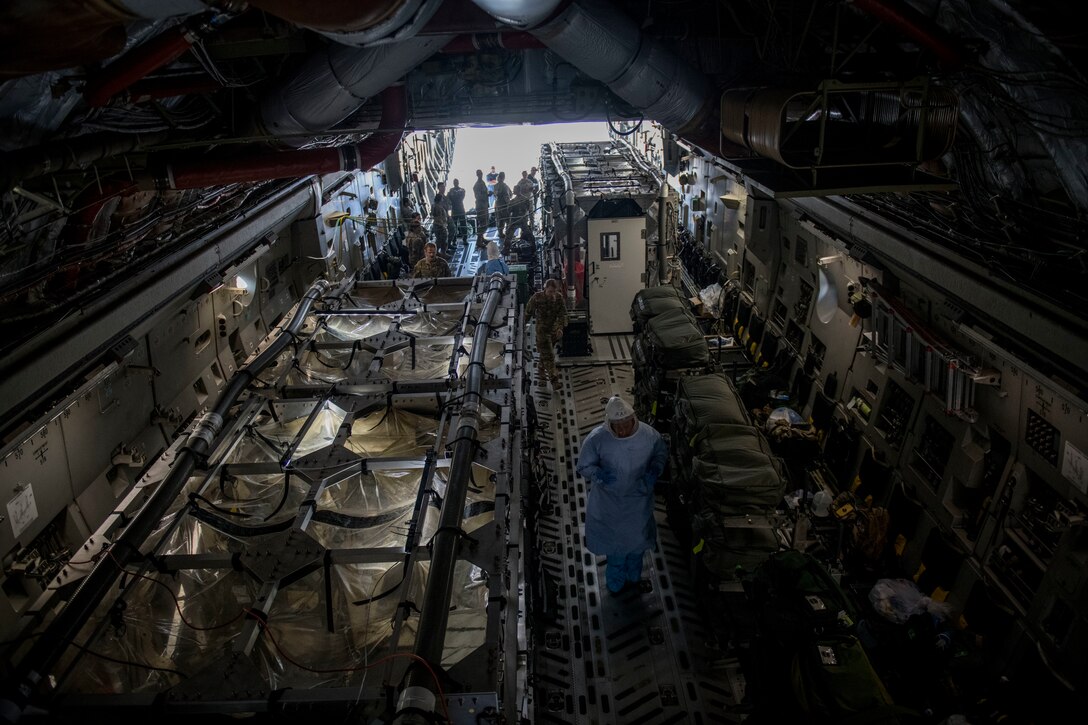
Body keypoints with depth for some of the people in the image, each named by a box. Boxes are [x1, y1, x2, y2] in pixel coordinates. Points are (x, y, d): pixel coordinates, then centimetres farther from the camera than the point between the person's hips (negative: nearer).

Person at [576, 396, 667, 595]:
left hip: (639, 500, 2)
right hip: (610, 502, -2)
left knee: (637, 540, 25)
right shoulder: (596, 439, -26)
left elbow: (662, 453, -1)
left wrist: (655, 470, -20)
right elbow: (583, 467, -14)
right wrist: (598, 474, -35)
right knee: (615, 542, 19)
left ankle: (634, 577, 55)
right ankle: (616, 583, 47)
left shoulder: (649, 435, -21)